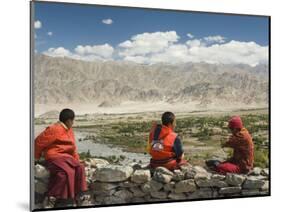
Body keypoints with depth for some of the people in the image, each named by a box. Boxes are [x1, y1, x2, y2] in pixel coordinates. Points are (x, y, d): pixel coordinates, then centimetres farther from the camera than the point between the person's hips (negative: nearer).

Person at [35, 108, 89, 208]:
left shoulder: (69, 130, 14)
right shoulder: (55, 129, -14)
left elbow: (73, 147, 21)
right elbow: (39, 142, -9)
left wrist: (77, 160, 11)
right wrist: (36, 157, 1)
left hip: (66, 156, 8)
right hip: (54, 156, -8)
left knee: (79, 167, -11)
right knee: (66, 172, -31)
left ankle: (77, 195, -3)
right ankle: (50, 198, -25)